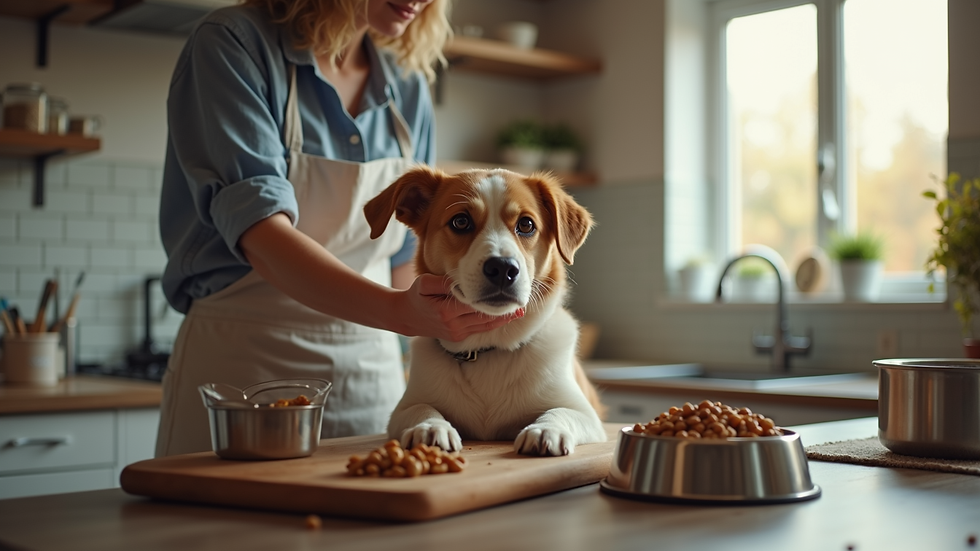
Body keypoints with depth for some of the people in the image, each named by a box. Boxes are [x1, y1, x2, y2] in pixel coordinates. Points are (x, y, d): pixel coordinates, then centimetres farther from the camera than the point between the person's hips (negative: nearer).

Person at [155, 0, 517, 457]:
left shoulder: (408, 88, 6)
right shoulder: (231, 44, -10)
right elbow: (260, 235, -23)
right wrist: (398, 310, -37)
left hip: (371, 375, 5)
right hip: (243, 364, -4)